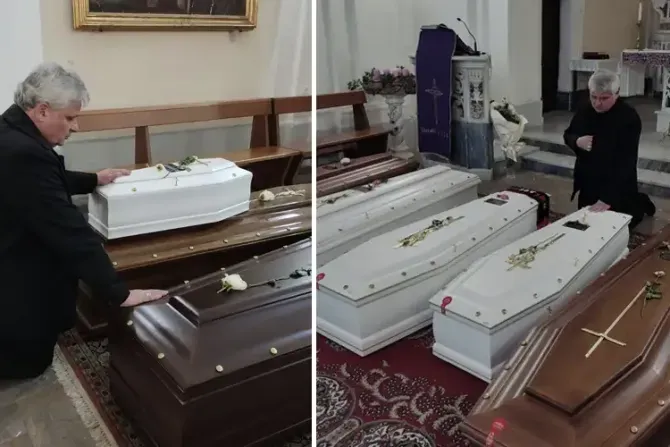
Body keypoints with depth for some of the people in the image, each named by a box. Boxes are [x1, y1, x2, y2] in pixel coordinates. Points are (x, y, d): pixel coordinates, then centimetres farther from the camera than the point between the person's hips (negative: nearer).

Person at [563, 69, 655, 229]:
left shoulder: (629, 118, -23)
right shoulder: (584, 111, -3)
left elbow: (625, 161, -28)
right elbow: (568, 135, 10)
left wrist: (608, 198, -35)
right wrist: (577, 141, -17)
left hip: (617, 189, -6)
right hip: (587, 185, 6)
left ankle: (640, 203, 37)